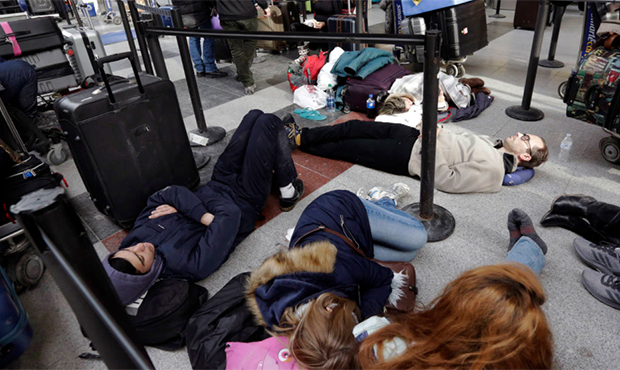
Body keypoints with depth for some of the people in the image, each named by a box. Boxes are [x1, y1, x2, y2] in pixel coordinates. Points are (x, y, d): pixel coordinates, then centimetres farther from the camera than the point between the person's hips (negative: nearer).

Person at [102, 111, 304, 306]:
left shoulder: (132, 240, -16)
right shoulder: (194, 266, -37)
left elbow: (165, 194, -18)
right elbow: (230, 215, -40)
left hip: (218, 183, 6)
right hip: (244, 201, -6)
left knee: (255, 115, 7)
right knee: (268, 121, -9)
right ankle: (289, 192, 13)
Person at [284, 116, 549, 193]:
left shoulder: (491, 170, -15)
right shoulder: (489, 145, 13)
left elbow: (445, 179, -23)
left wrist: (432, 143, -21)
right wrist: (434, 131, 3)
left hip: (409, 156, -8)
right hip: (414, 135, 8)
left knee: (349, 148, -5)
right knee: (354, 128, 3)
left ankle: (298, 141, 13)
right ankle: (301, 135, 15)